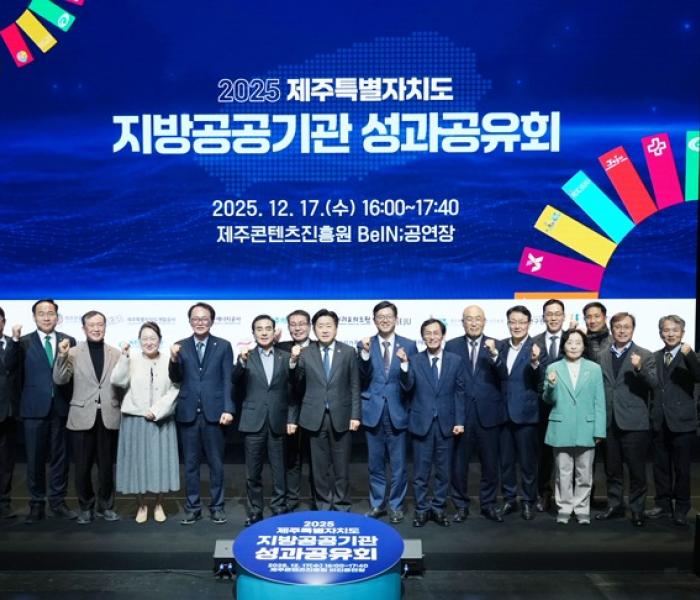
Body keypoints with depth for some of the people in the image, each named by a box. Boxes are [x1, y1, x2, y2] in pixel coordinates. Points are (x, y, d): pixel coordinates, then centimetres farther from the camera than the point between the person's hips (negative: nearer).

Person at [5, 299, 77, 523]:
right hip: (34, 408, -1)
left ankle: (58, 502, 19)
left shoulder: (68, 341, 5)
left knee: (59, 456, 8)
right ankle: (37, 504, 18)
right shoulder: (24, 342, 2)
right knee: (35, 458, 7)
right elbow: (10, 366, -14)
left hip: (60, 407, 1)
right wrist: (14, 340, -23)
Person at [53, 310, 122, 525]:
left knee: (106, 466, 10)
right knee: (82, 467, 7)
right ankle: (86, 507, 23)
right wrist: (62, 356, -18)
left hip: (109, 416, 1)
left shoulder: (116, 353, 5)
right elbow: (60, 380, -7)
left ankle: (105, 506, 25)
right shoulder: (73, 352, 2)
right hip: (82, 416, -1)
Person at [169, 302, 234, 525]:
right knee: (190, 463, 9)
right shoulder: (180, 346, 6)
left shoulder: (223, 346, 2)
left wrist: (228, 409, -10)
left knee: (216, 463, 7)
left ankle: (217, 507, 18)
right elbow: (175, 379, 1)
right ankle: (192, 507, 19)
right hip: (188, 412, 2)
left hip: (213, 412, -1)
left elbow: (227, 380, -1)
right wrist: (174, 359, -17)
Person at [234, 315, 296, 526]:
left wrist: (291, 419, -1)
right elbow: (235, 382, -13)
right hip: (253, 422, 0)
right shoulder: (246, 356, 2)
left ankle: (280, 511, 19)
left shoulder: (286, 357, 5)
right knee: (253, 473, 7)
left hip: (278, 422, 1)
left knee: (279, 471, 7)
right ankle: (254, 513, 18)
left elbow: (292, 391, 5)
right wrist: (242, 362, -30)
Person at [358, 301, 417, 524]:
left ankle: (396, 505, 23)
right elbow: (362, 379, -10)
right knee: (375, 463, 12)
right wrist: (365, 354, -22)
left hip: (397, 411, -1)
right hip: (373, 411, 1)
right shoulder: (365, 345, 2)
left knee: (398, 464, 6)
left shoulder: (409, 345, 1)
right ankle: (377, 504, 27)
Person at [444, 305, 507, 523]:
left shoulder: (495, 345, 2)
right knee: (458, 463, 7)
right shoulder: (452, 346, 2)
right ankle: (461, 506, 22)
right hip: (461, 413, 0)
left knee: (490, 463, 10)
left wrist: (494, 354, -28)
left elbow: (504, 376, -11)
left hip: (488, 413, 0)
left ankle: (488, 505, 26)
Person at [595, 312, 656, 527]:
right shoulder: (602, 356, 10)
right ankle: (614, 506, 24)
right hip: (609, 422, 4)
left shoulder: (644, 355, -2)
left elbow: (654, 384, -12)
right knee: (612, 469, 12)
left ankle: (637, 509, 15)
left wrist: (640, 369, -29)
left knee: (637, 469, 4)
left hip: (634, 422, -4)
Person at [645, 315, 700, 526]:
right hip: (659, 421, 4)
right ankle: (663, 505, 24)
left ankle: (681, 509, 15)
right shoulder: (655, 357, 9)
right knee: (661, 467, 13)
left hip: (681, 421, -4)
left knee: (682, 468, 4)